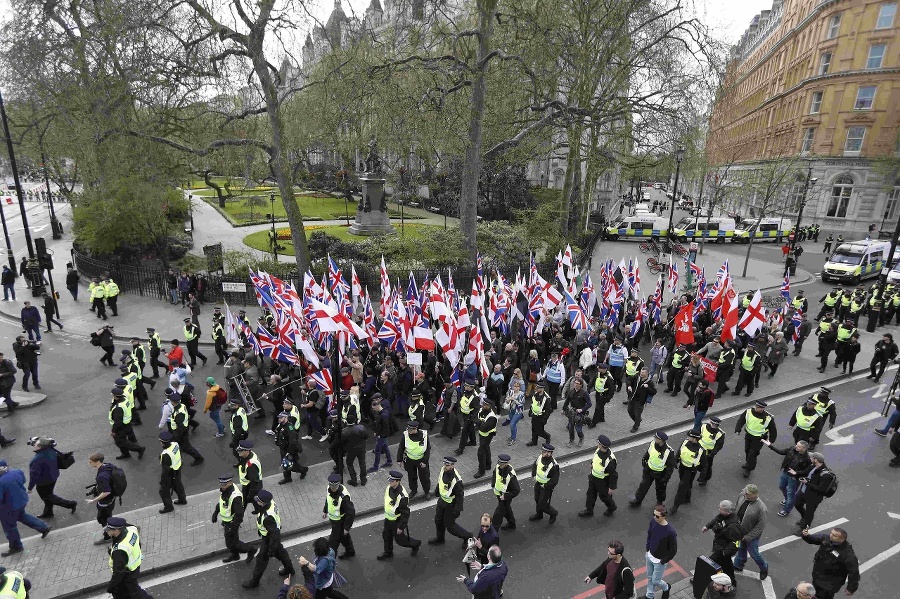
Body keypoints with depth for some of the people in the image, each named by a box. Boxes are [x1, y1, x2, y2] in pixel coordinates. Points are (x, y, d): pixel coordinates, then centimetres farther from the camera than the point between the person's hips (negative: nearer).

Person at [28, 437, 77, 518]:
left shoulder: (38, 459, -35)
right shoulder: (51, 450, -16)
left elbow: (34, 474, -27)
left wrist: (30, 487, -15)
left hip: (44, 482, -8)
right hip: (53, 477, 8)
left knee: (47, 496, 16)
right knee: (48, 494, 26)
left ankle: (70, 504, 16)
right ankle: (48, 512, 45)